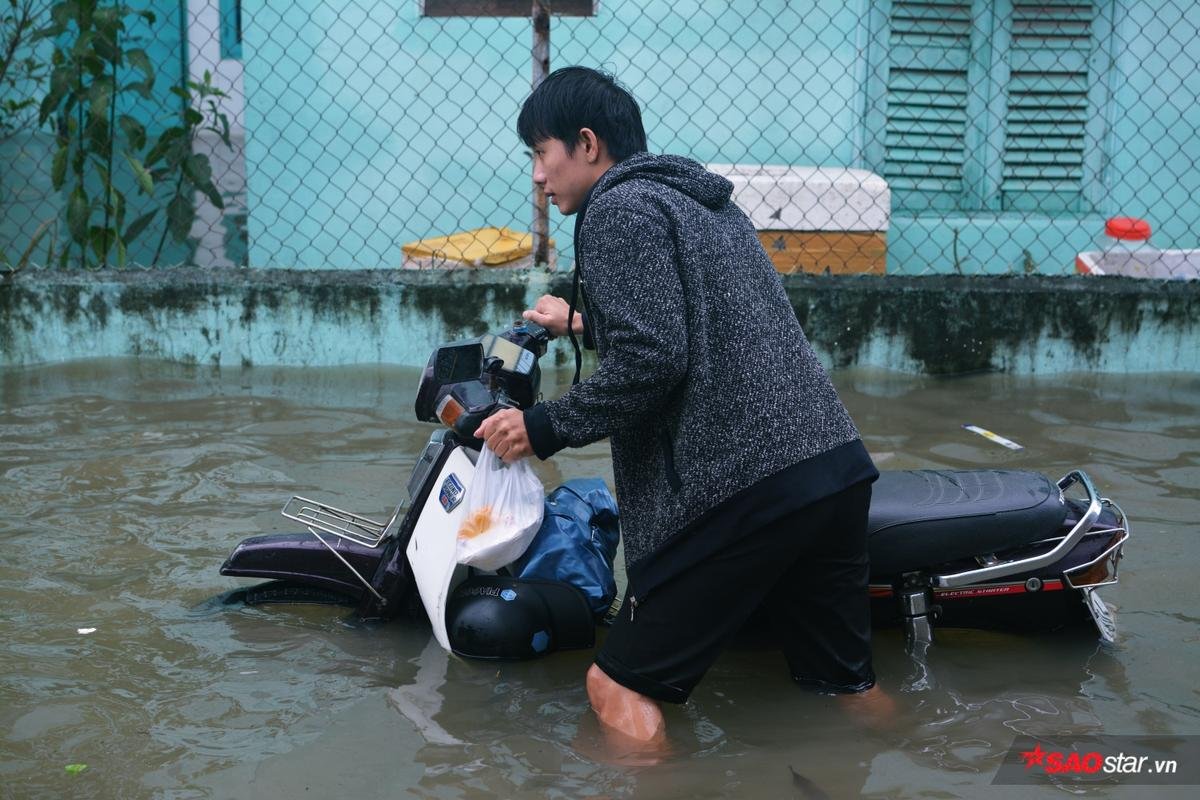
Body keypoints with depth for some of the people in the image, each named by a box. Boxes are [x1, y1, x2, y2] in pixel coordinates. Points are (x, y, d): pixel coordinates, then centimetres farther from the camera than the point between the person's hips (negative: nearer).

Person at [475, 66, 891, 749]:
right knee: (850, 684, 21)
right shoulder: (705, 201, 24)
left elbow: (650, 361, -17)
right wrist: (584, 324, 46)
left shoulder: (617, 209, -4)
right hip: (839, 466, 9)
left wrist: (545, 428, -5)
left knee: (620, 688, 1)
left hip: (742, 486, -9)